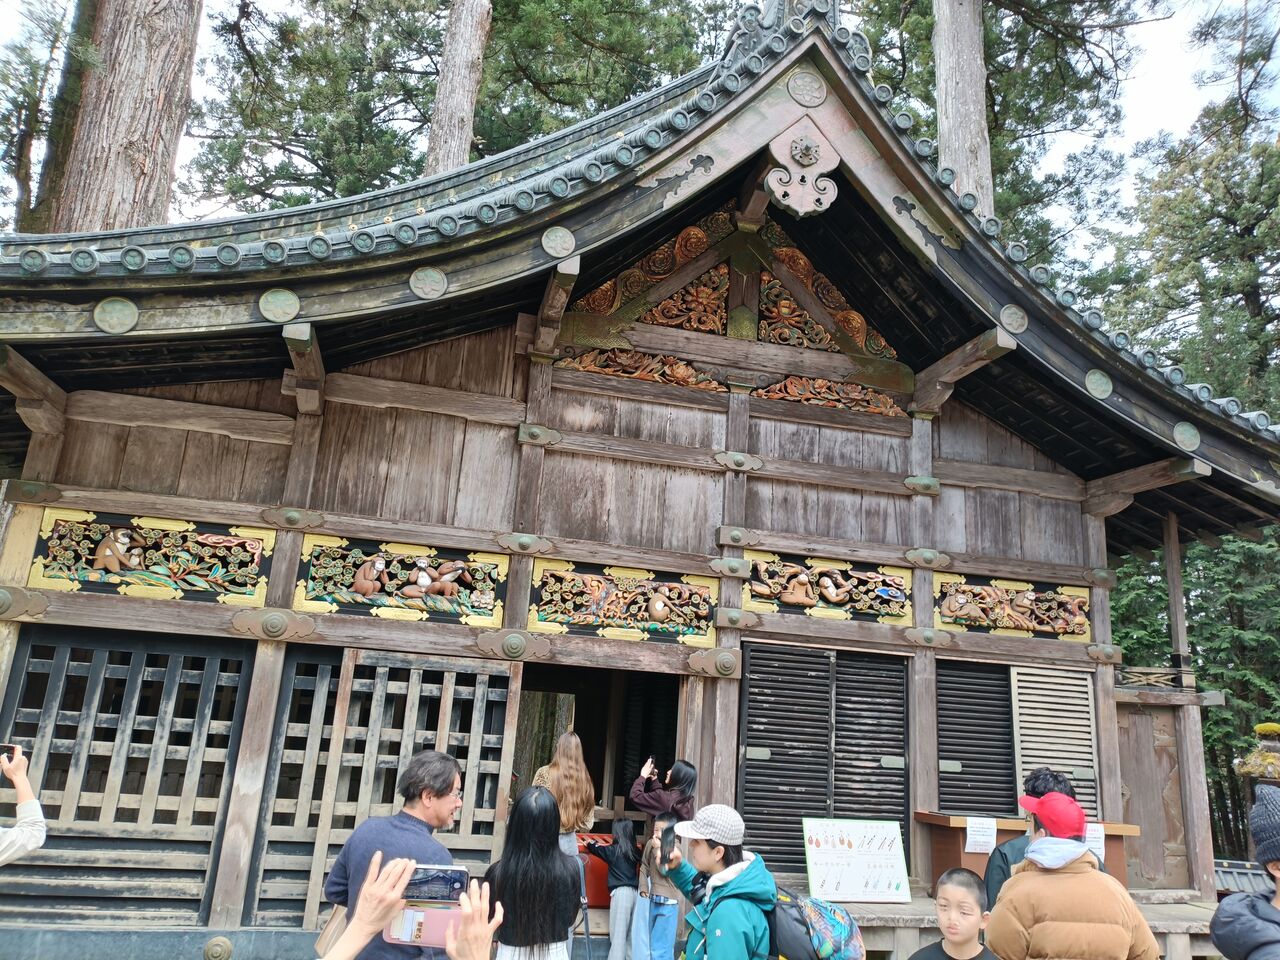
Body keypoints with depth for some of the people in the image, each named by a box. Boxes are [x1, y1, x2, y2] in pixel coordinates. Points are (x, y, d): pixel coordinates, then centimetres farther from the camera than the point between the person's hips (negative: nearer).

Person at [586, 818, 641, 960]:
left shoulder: (613, 849, -4)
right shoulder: (636, 851, 7)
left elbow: (594, 848, 10)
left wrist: (590, 843, 31)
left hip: (621, 892, -5)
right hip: (634, 892, 5)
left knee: (618, 933, -5)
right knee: (632, 933, 12)